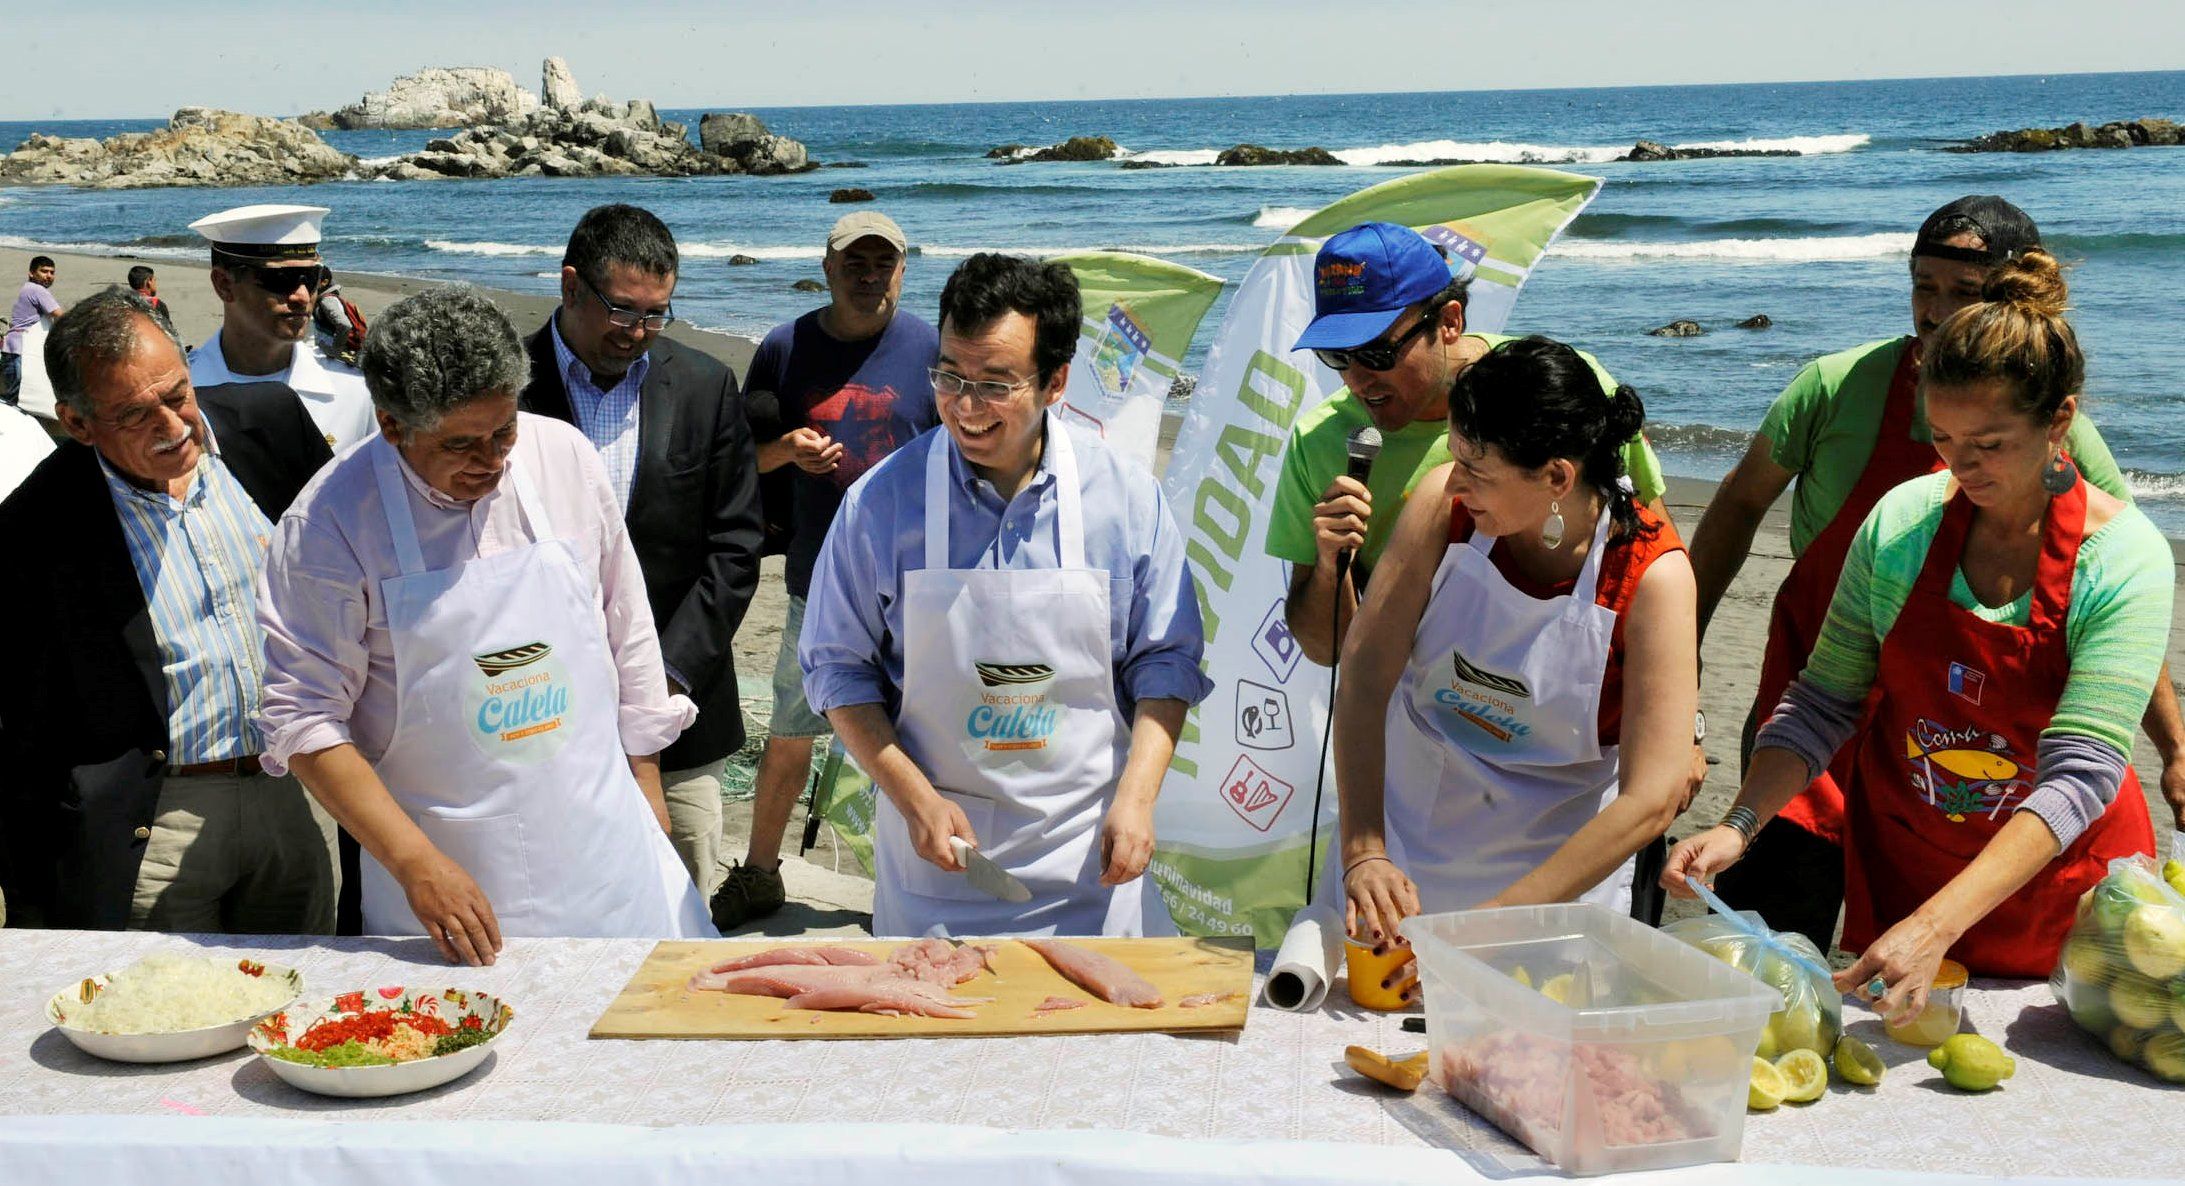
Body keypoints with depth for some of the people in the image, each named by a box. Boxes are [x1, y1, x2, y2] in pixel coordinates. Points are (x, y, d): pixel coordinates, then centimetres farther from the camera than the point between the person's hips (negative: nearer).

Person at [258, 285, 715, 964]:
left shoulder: (566, 457, -1)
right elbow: (305, 718, -10)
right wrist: (415, 864, -17)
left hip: (605, 849, 3)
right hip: (444, 865, -3)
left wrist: (649, 801, 12)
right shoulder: (331, 520, -12)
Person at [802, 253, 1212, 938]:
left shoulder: (1126, 496, -4)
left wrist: (1136, 796, -8)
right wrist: (914, 798, -9)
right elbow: (838, 666, 0)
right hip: (934, 853, 0)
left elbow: (1165, 659, 3)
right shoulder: (881, 501, -7)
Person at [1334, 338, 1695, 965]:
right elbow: (1366, 671, -16)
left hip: (1562, 871, -2)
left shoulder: (1652, 574, -23)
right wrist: (1363, 854, -27)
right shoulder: (1445, 503, -17)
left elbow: (1650, 800, -25)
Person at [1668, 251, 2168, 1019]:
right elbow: (1826, 699, -2)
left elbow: (2079, 775, -27)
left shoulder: (2125, 558, -20)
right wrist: (1739, 826, -18)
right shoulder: (1901, 521, -10)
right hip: (1899, 862, 3)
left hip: (2057, 877, -2)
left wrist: (1937, 926, -37)